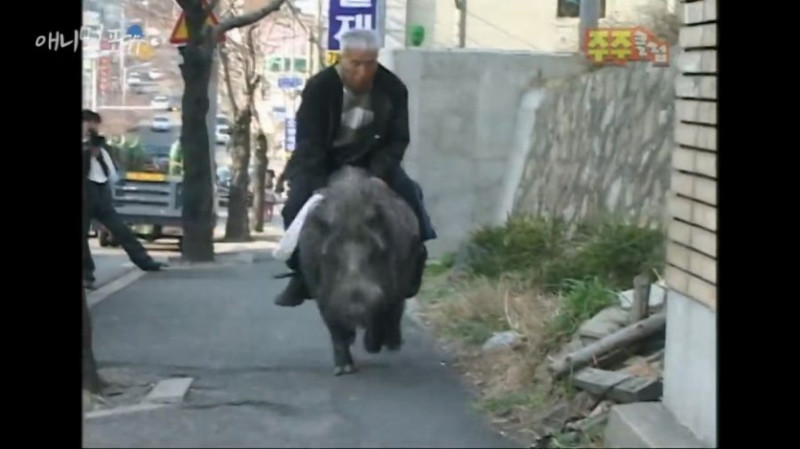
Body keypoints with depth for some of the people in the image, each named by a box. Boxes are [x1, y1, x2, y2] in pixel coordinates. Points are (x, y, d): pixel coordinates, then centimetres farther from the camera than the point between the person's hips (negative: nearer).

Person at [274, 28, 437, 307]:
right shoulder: (319, 87, -23)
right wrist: (321, 186, -37)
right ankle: (300, 275, -13)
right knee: (298, 203, -27)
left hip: (369, 160, 2)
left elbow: (397, 139, -10)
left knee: (409, 194, -19)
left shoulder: (393, 89, -15)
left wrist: (380, 174, -28)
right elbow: (309, 142, -25)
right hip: (321, 161, -2)